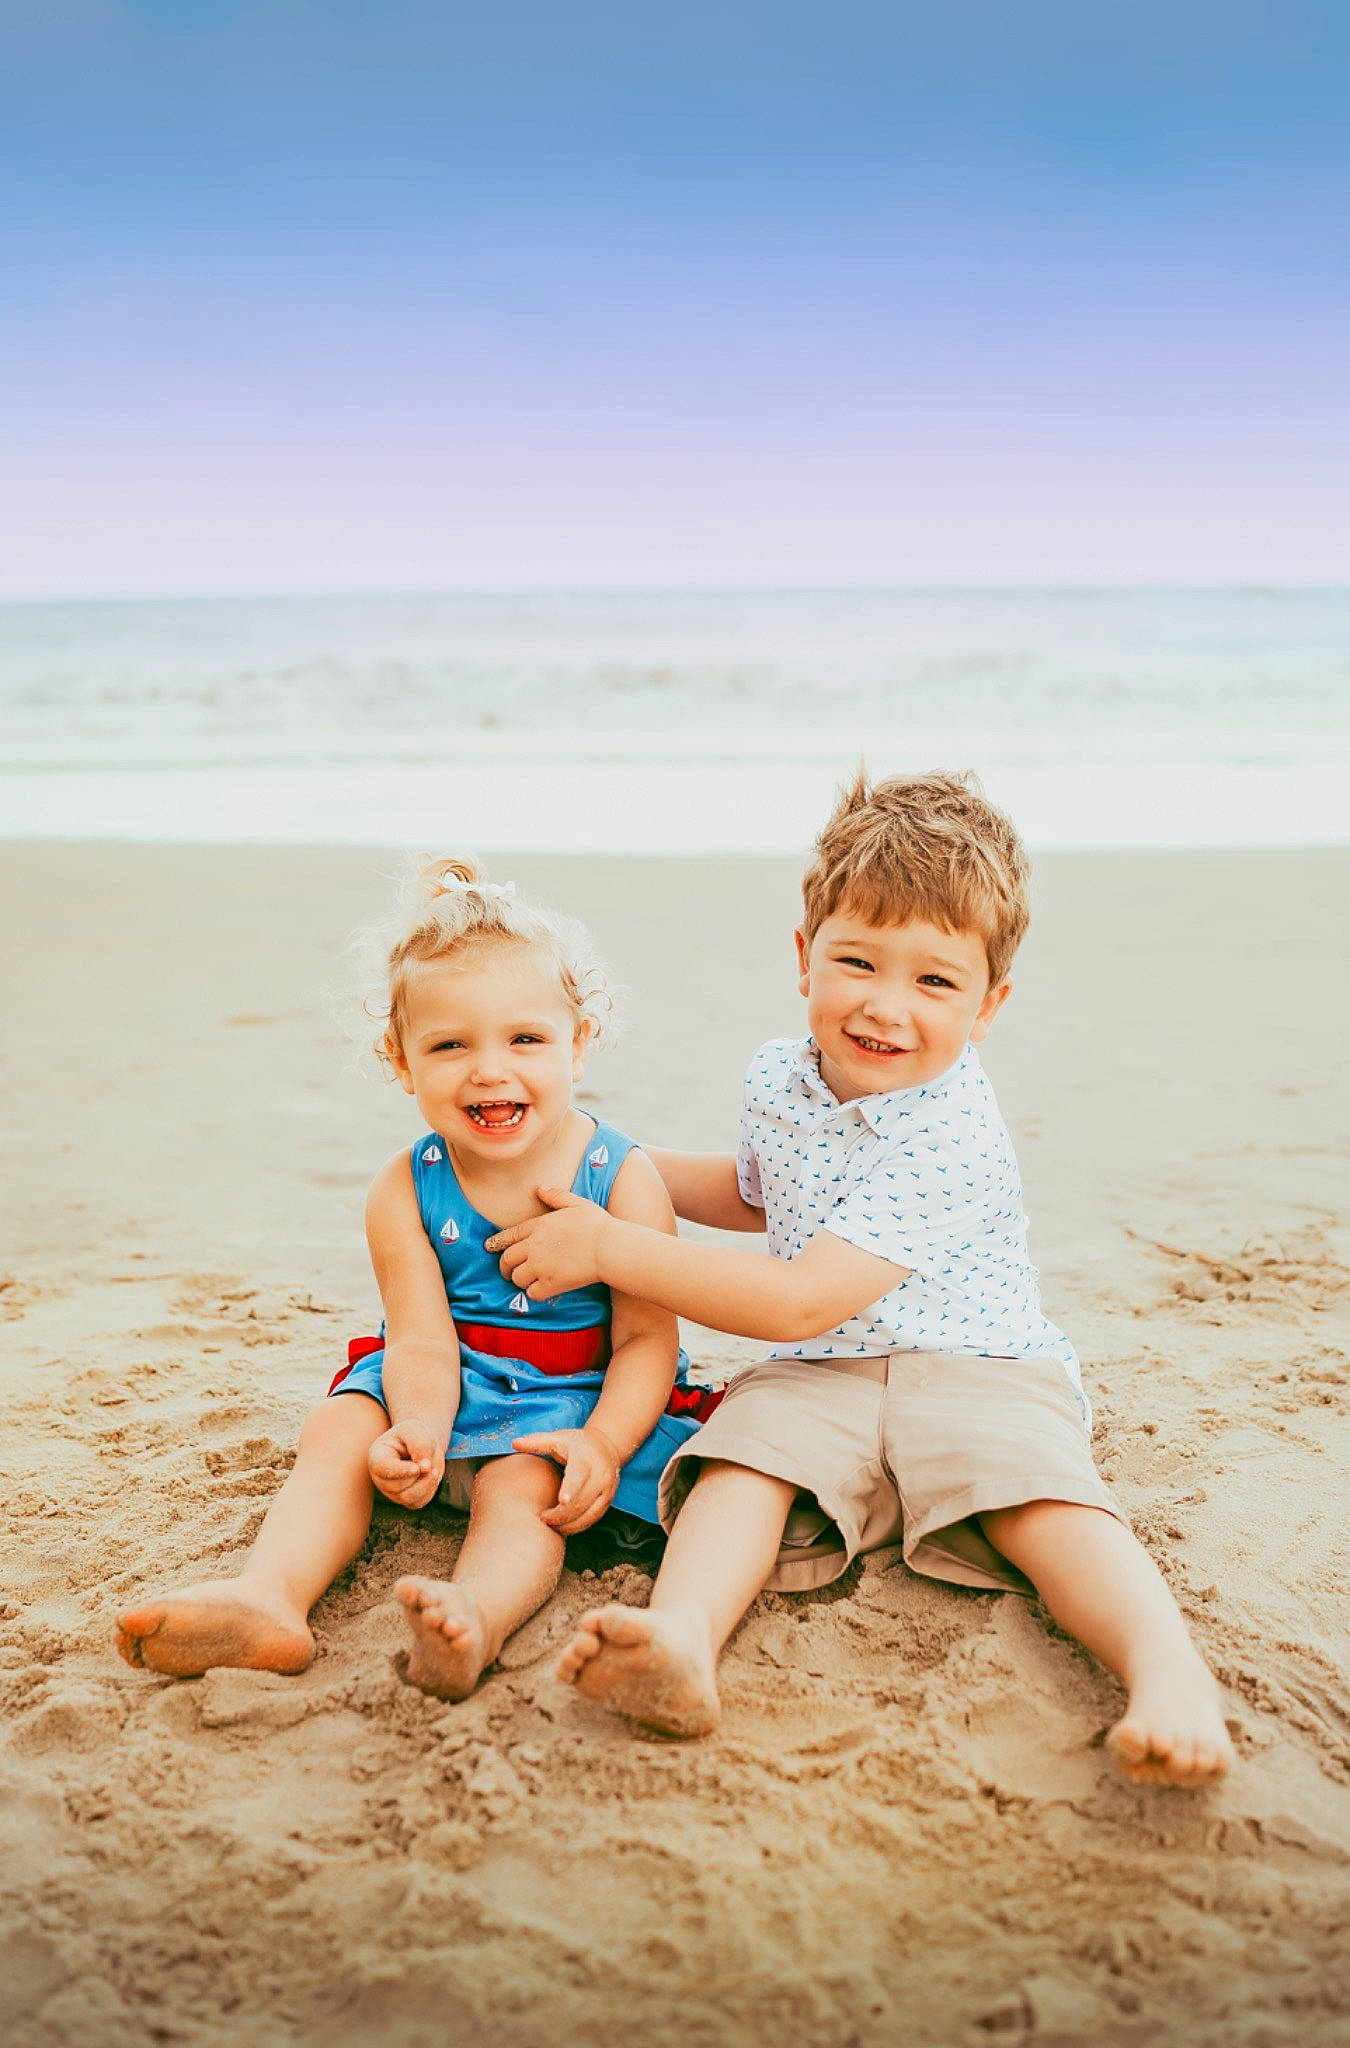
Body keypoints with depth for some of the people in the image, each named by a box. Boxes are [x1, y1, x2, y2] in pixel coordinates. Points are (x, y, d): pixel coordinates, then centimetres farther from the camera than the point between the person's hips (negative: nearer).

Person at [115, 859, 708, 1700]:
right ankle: (270, 1598, -39)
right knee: (339, 1432, -20)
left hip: (574, 1400, -3)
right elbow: (423, 1341, -12)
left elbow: (646, 1340, -12)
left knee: (520, 1483, -31)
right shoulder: (407, 1191, -7)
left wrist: (603, 1442, -31)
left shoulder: (623, 1179, -13)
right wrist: (417, 1429, -35)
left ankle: (477, 1616, -57)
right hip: (452, 1388, 3)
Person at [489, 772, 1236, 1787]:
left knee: (1042, 1492, -32)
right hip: (818, 1377, 4)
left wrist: (610, 1246, -23)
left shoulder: (951, 1138, -22)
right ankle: (683, 1638, -46)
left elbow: (803, 1301, -27)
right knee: (743, 1457, -26)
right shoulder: (780, 1075, 3)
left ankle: (1169, 1674, -44)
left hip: (974, 1369, -4)